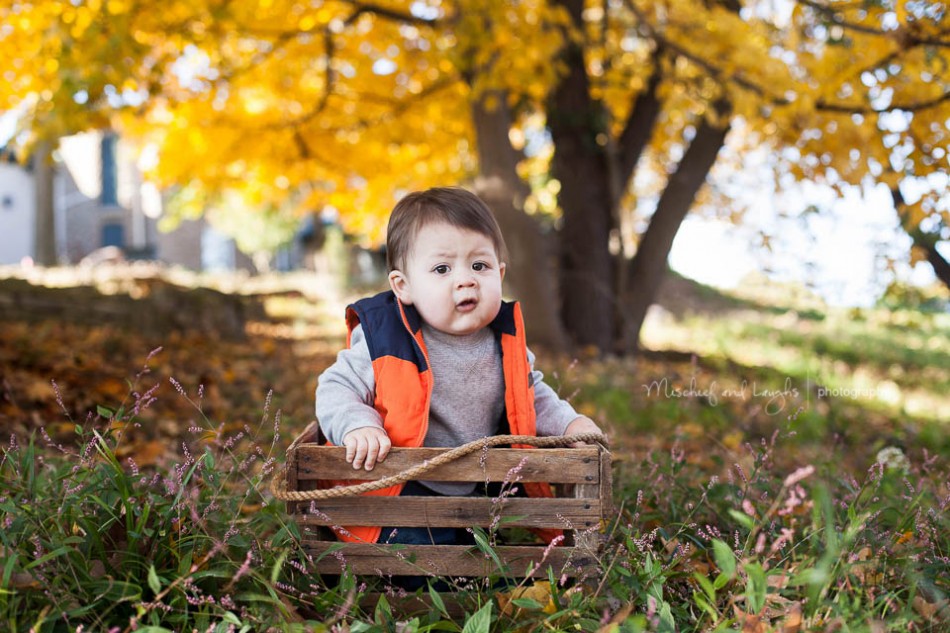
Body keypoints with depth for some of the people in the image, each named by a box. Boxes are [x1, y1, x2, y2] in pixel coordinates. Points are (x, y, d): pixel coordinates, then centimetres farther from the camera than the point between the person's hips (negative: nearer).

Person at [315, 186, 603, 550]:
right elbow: (337, 388, -7)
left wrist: (570, 423, 4)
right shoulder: (386, 340, -14)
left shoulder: (506, 340, 1)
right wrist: (358, 427, -26)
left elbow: (532, 396, 20)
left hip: (481, 492, 5)